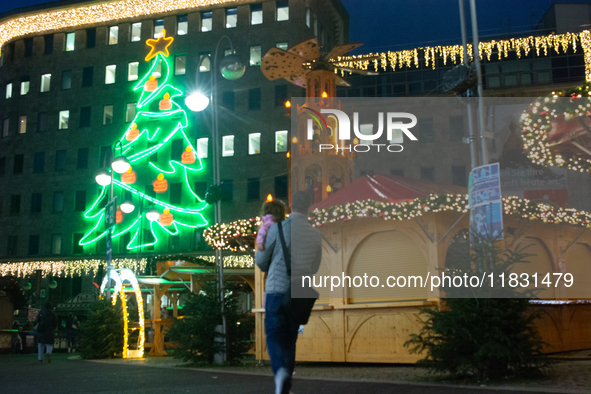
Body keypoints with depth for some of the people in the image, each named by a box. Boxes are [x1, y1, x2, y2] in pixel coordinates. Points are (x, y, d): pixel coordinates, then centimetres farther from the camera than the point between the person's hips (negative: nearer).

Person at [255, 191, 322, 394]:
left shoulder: (279, 227, -6)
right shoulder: (315, 234, 4)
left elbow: (260, 260, 3)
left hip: (276, 289, -3)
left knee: (274, 335, 4)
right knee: (290, 338, 14)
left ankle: (281, 370, -22)